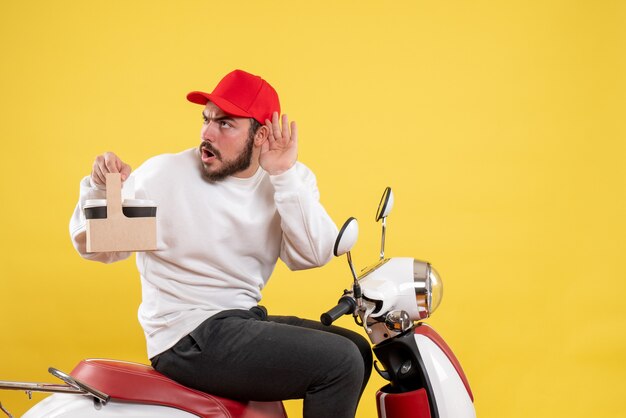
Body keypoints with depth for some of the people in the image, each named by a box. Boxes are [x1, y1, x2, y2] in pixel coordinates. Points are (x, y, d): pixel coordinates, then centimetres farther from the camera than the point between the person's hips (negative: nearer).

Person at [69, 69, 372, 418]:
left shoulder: (288, 181, 3)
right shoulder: (164, 174, -9)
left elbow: (314, 254, -12)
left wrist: (286, 177, -19)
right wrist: (102, 189, -23)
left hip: (246, 320, 7)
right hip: (188, 337, -7)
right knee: (340, 364, -17)